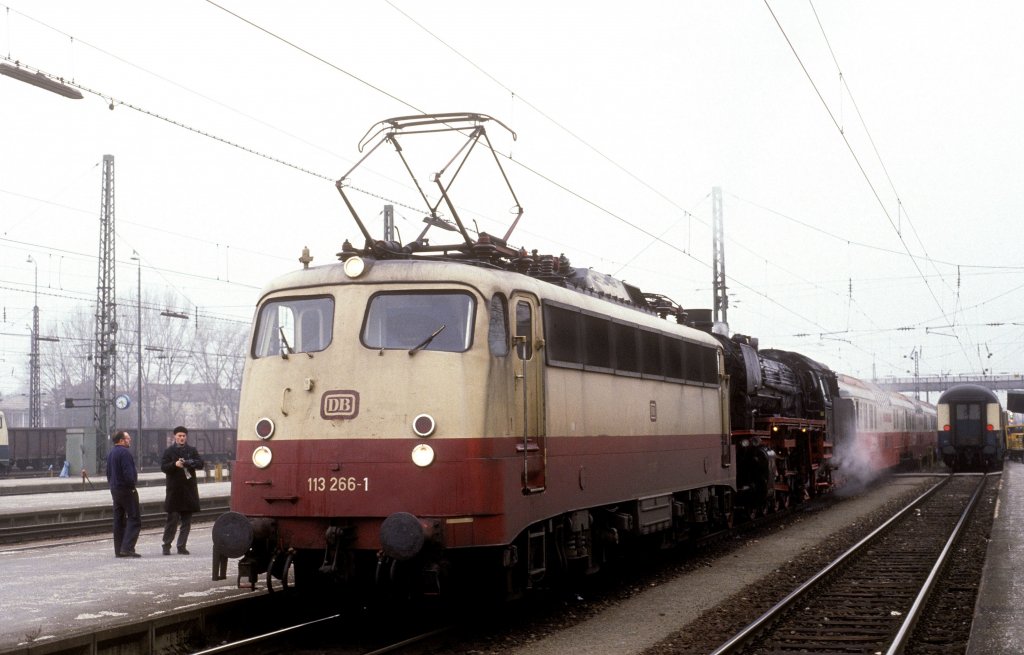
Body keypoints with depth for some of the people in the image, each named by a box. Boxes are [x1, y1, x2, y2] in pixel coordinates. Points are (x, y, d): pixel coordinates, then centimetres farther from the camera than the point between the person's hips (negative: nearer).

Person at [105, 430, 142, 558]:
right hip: (126, 489, -9)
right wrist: (132, 486, -12)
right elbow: (128, 472, -22)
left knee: (119, 520, 11)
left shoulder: (110, 453, 14)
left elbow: (108, 472, 19)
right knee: (134, 519, -7)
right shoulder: (124, 452, -15)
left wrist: (112, 485, 19)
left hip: (115, 489, 9)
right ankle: (127, 548, -16)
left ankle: (118, 550, 12)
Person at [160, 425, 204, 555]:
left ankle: (181, 546, 10)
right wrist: (175, 464, -21)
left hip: (189, 490, 3)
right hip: (174, 490, -3)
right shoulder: (169, 451, 3)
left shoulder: (192, 450, 10)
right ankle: (166, 545, 6)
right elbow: (163, 467, -4)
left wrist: (189, 462, -19)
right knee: (172, 519, -3)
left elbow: (200, 464, 0)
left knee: (186, 520, 5)